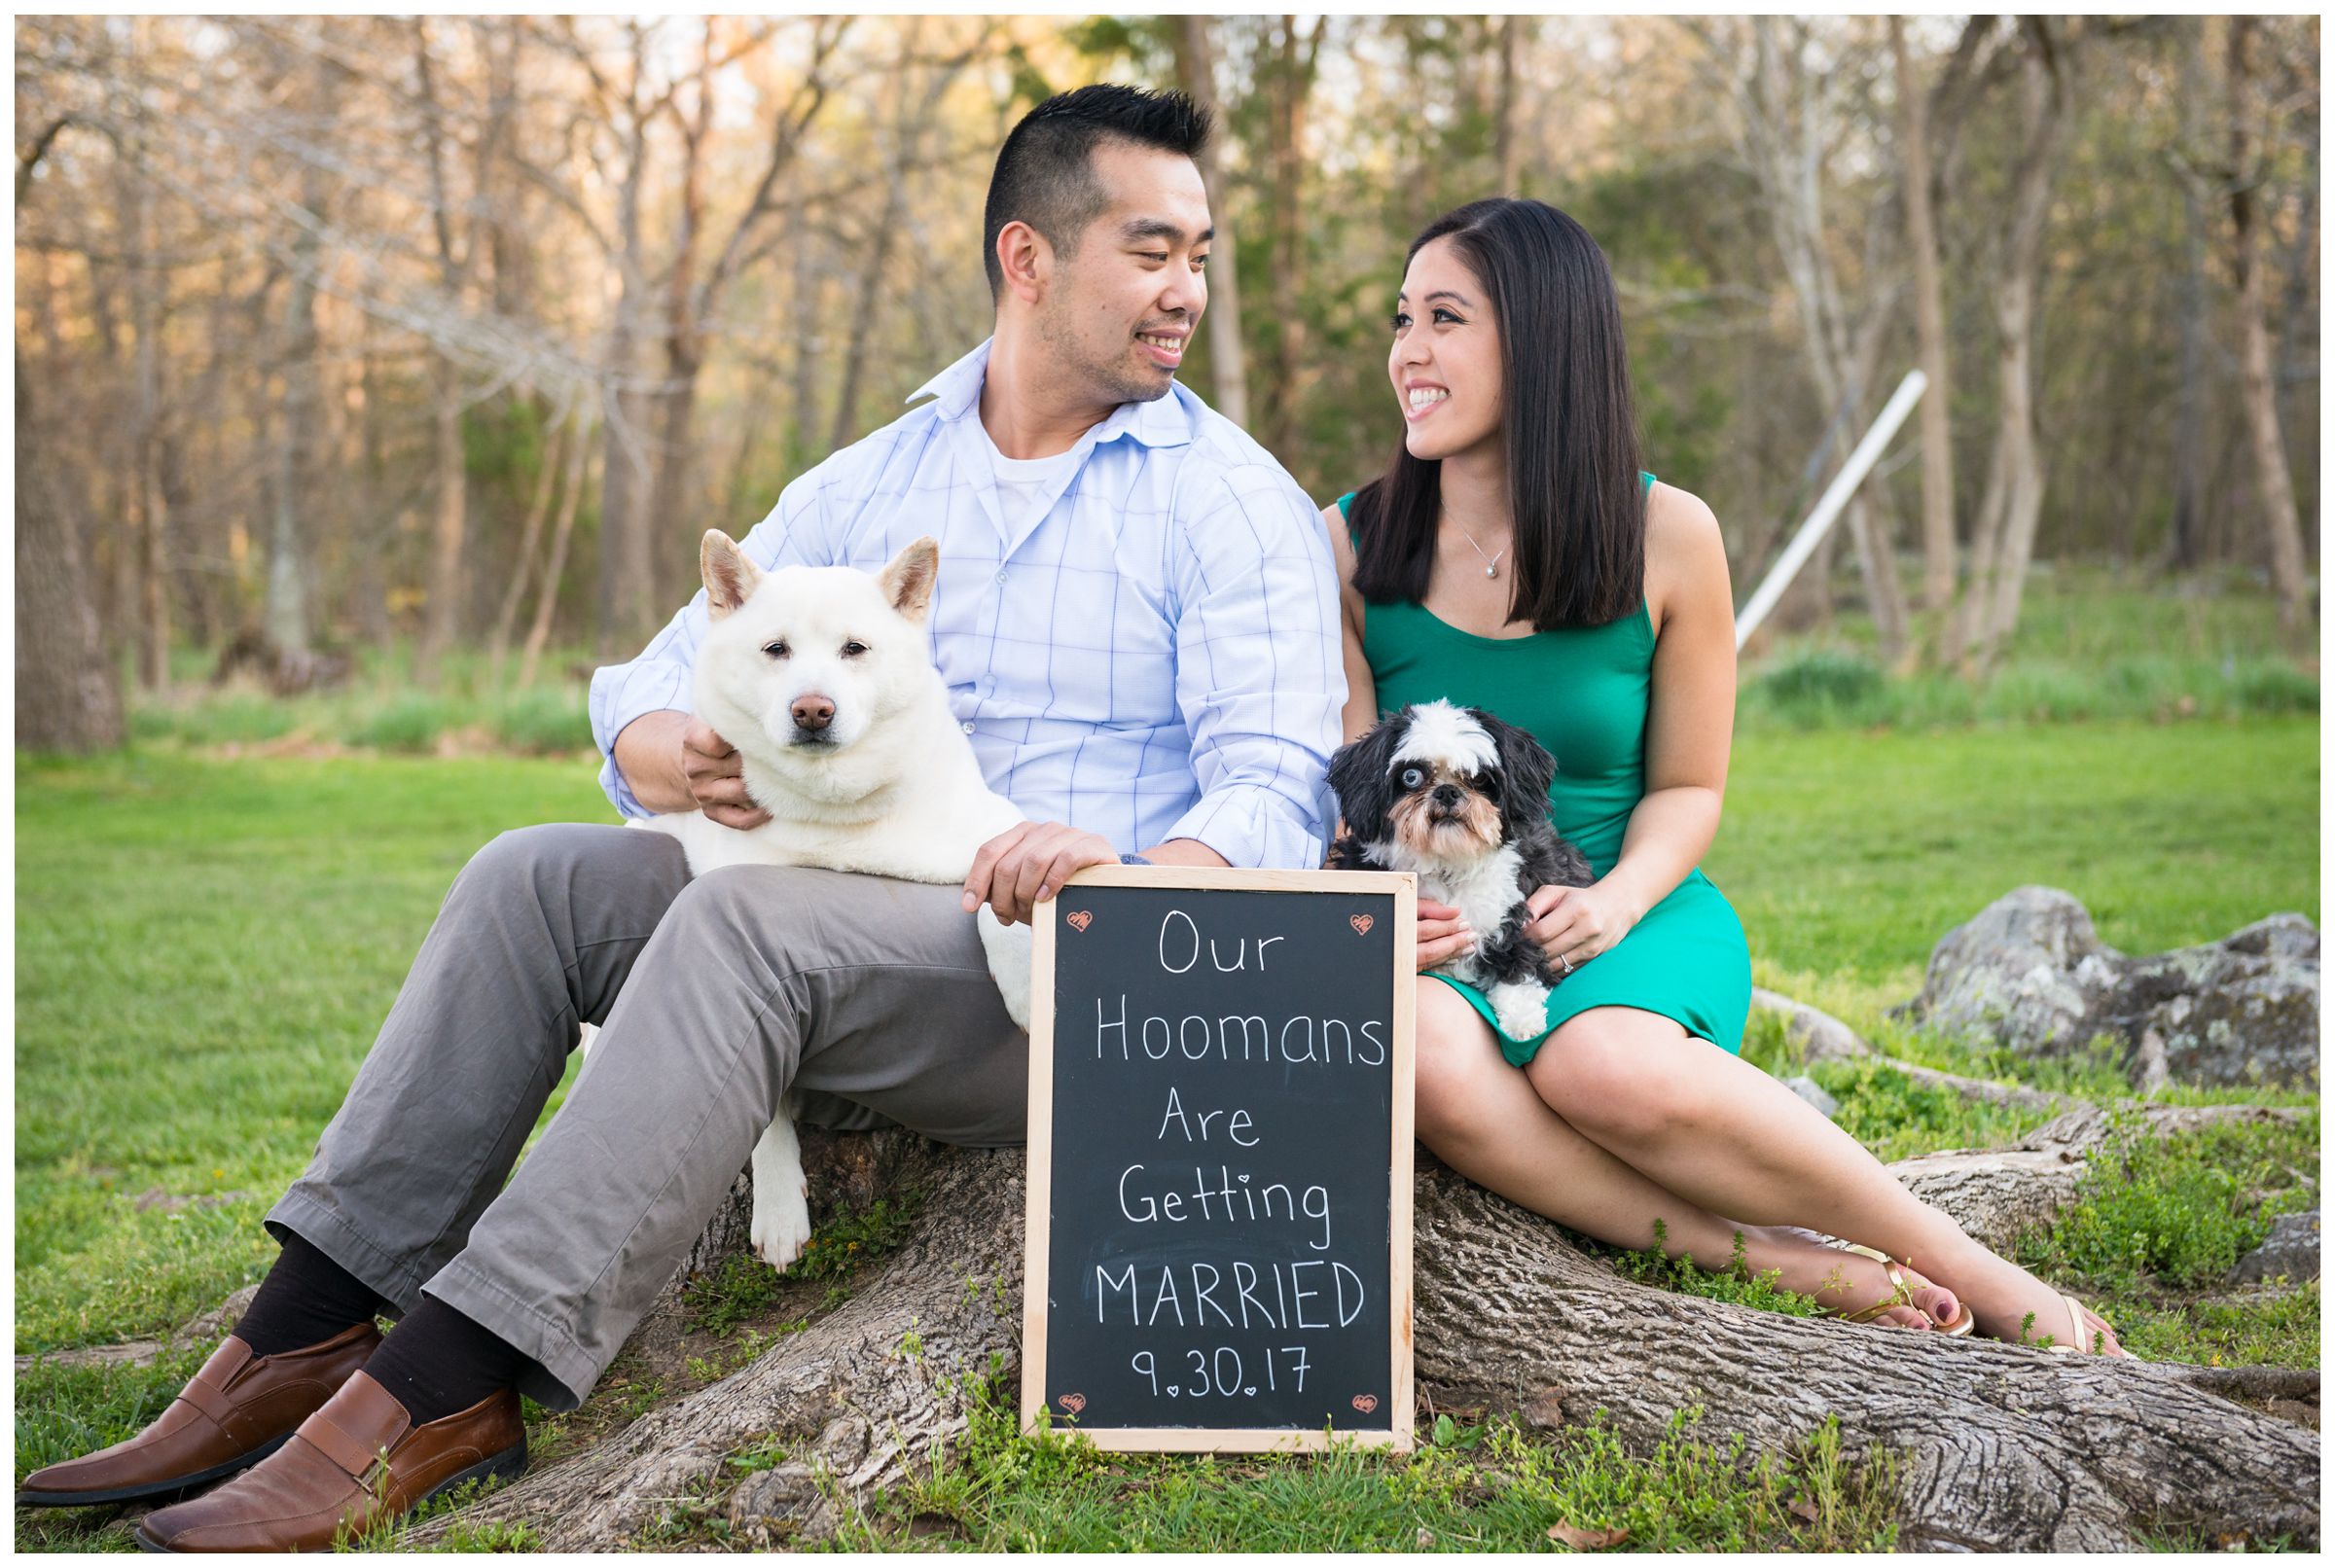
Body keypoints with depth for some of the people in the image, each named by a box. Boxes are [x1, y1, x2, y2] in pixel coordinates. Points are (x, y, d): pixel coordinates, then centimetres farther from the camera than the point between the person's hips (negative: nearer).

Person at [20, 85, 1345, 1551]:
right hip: (835, 916, 6)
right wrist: (660, 754, -15)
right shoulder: (869, 482, 15)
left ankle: (443, 1390, -35)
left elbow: (1279, 788, -11)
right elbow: (661, 679, 11)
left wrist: (1139, 875, -33)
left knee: (749, 918, -32)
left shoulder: (1236, 503, 0)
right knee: (532, 877, -13)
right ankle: (300, 1339, -17)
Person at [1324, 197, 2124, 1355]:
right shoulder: (1348, 547, 2)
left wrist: (1613, 900, -14)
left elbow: (1687, 787, 6)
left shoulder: (1667, 536, -1)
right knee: (1415, 1052, -36)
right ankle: (1779, 1263, -27)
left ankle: (1972, 1272, -18)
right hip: (1436, 943, 1)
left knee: (1607, 1065, -37)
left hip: (1629, 919, -1)